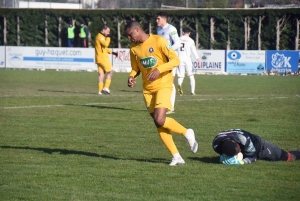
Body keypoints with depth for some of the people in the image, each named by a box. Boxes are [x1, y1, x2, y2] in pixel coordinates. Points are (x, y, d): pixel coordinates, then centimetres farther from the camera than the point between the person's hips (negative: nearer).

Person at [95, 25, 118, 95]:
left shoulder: (101, 37, 21)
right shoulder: (100, 36, -11)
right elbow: (105, 44, -26)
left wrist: (112, 52, 21)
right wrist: (108, 37, -14)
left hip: (99, 59, 10)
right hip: (103, 58, -10)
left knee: (101, 73, 6)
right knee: (110, 72, -4)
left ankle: (100, 90, 3)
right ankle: (106, 88, -9)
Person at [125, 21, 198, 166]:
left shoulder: (158, 41, -13)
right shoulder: (134, 48, 5)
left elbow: (176, 60, -13)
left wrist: (159, 69, -26)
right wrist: (131, 77, -6)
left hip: (163, 85, -6)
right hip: (147, 89, 6)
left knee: (160, 120, -21)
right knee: (159, 125, 1)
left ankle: (187, 133, 3)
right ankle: (176, 156, 8)